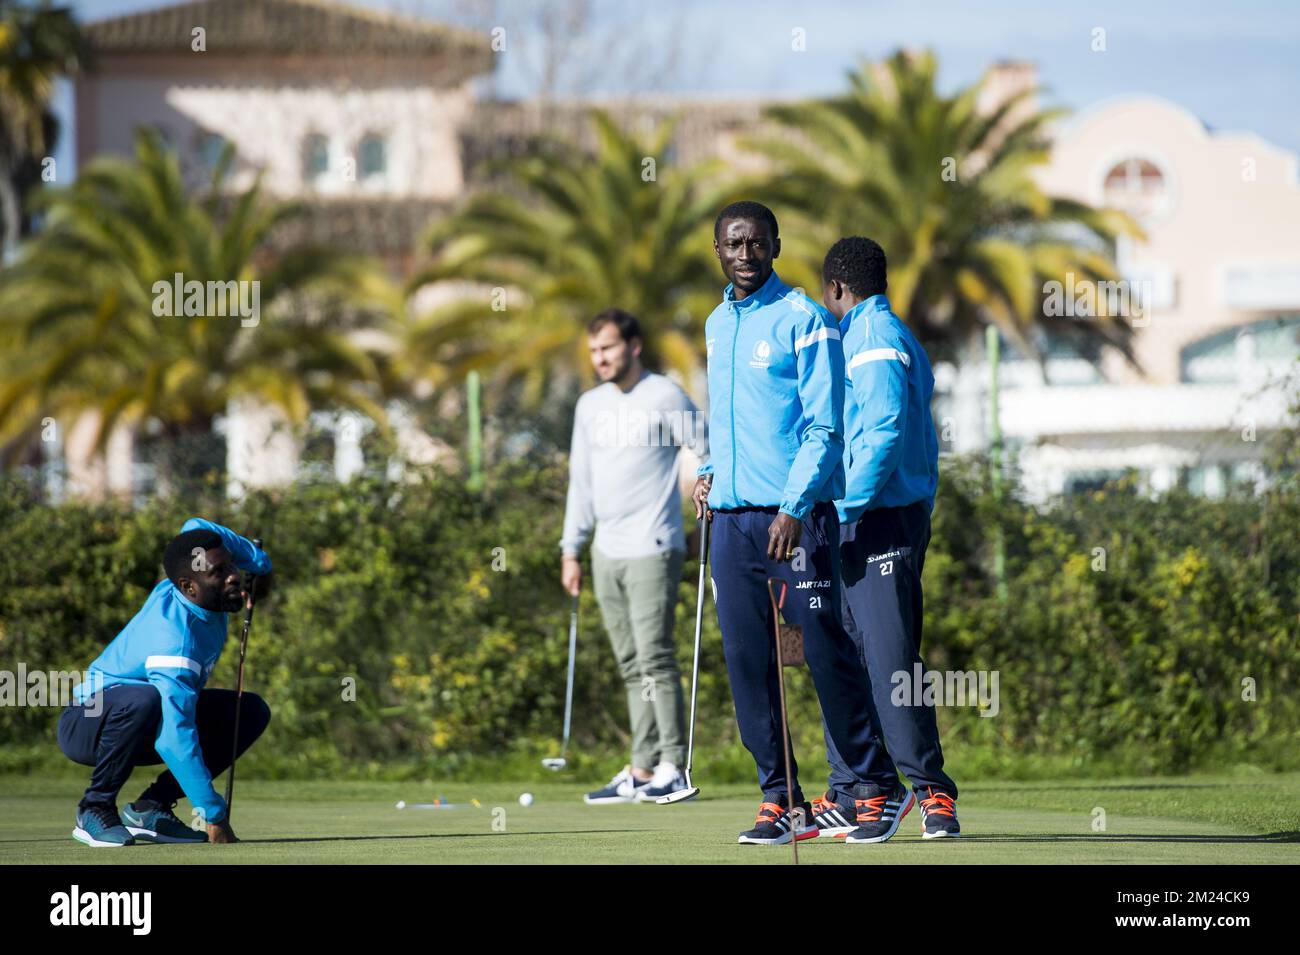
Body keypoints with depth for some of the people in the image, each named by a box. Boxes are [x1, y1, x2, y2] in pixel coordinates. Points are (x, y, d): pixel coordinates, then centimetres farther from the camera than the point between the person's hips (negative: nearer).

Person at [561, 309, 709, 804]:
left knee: (654, 658, -12)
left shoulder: (665, 398, -4)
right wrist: (571, 548, 16)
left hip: (652, 549, -7)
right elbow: (581, 480, 20)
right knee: (631, 666, 5)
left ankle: (673, 768, -10)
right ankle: (642, 771, 6)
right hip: (607, 554, 7)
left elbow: (711, 455, -3)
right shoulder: (590, 406, 15)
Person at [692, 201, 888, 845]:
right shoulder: (716, 325, 17)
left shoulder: (803, 320, -4)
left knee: (827, 652, -5)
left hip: (798, 514, -6)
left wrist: (794, 507, -17)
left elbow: (824, 428, -9)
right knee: (746, 660, 1)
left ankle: (868, 785, 7)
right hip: (731, 518, 6)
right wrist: (711, 471, 11)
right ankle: (780, 800, 5)